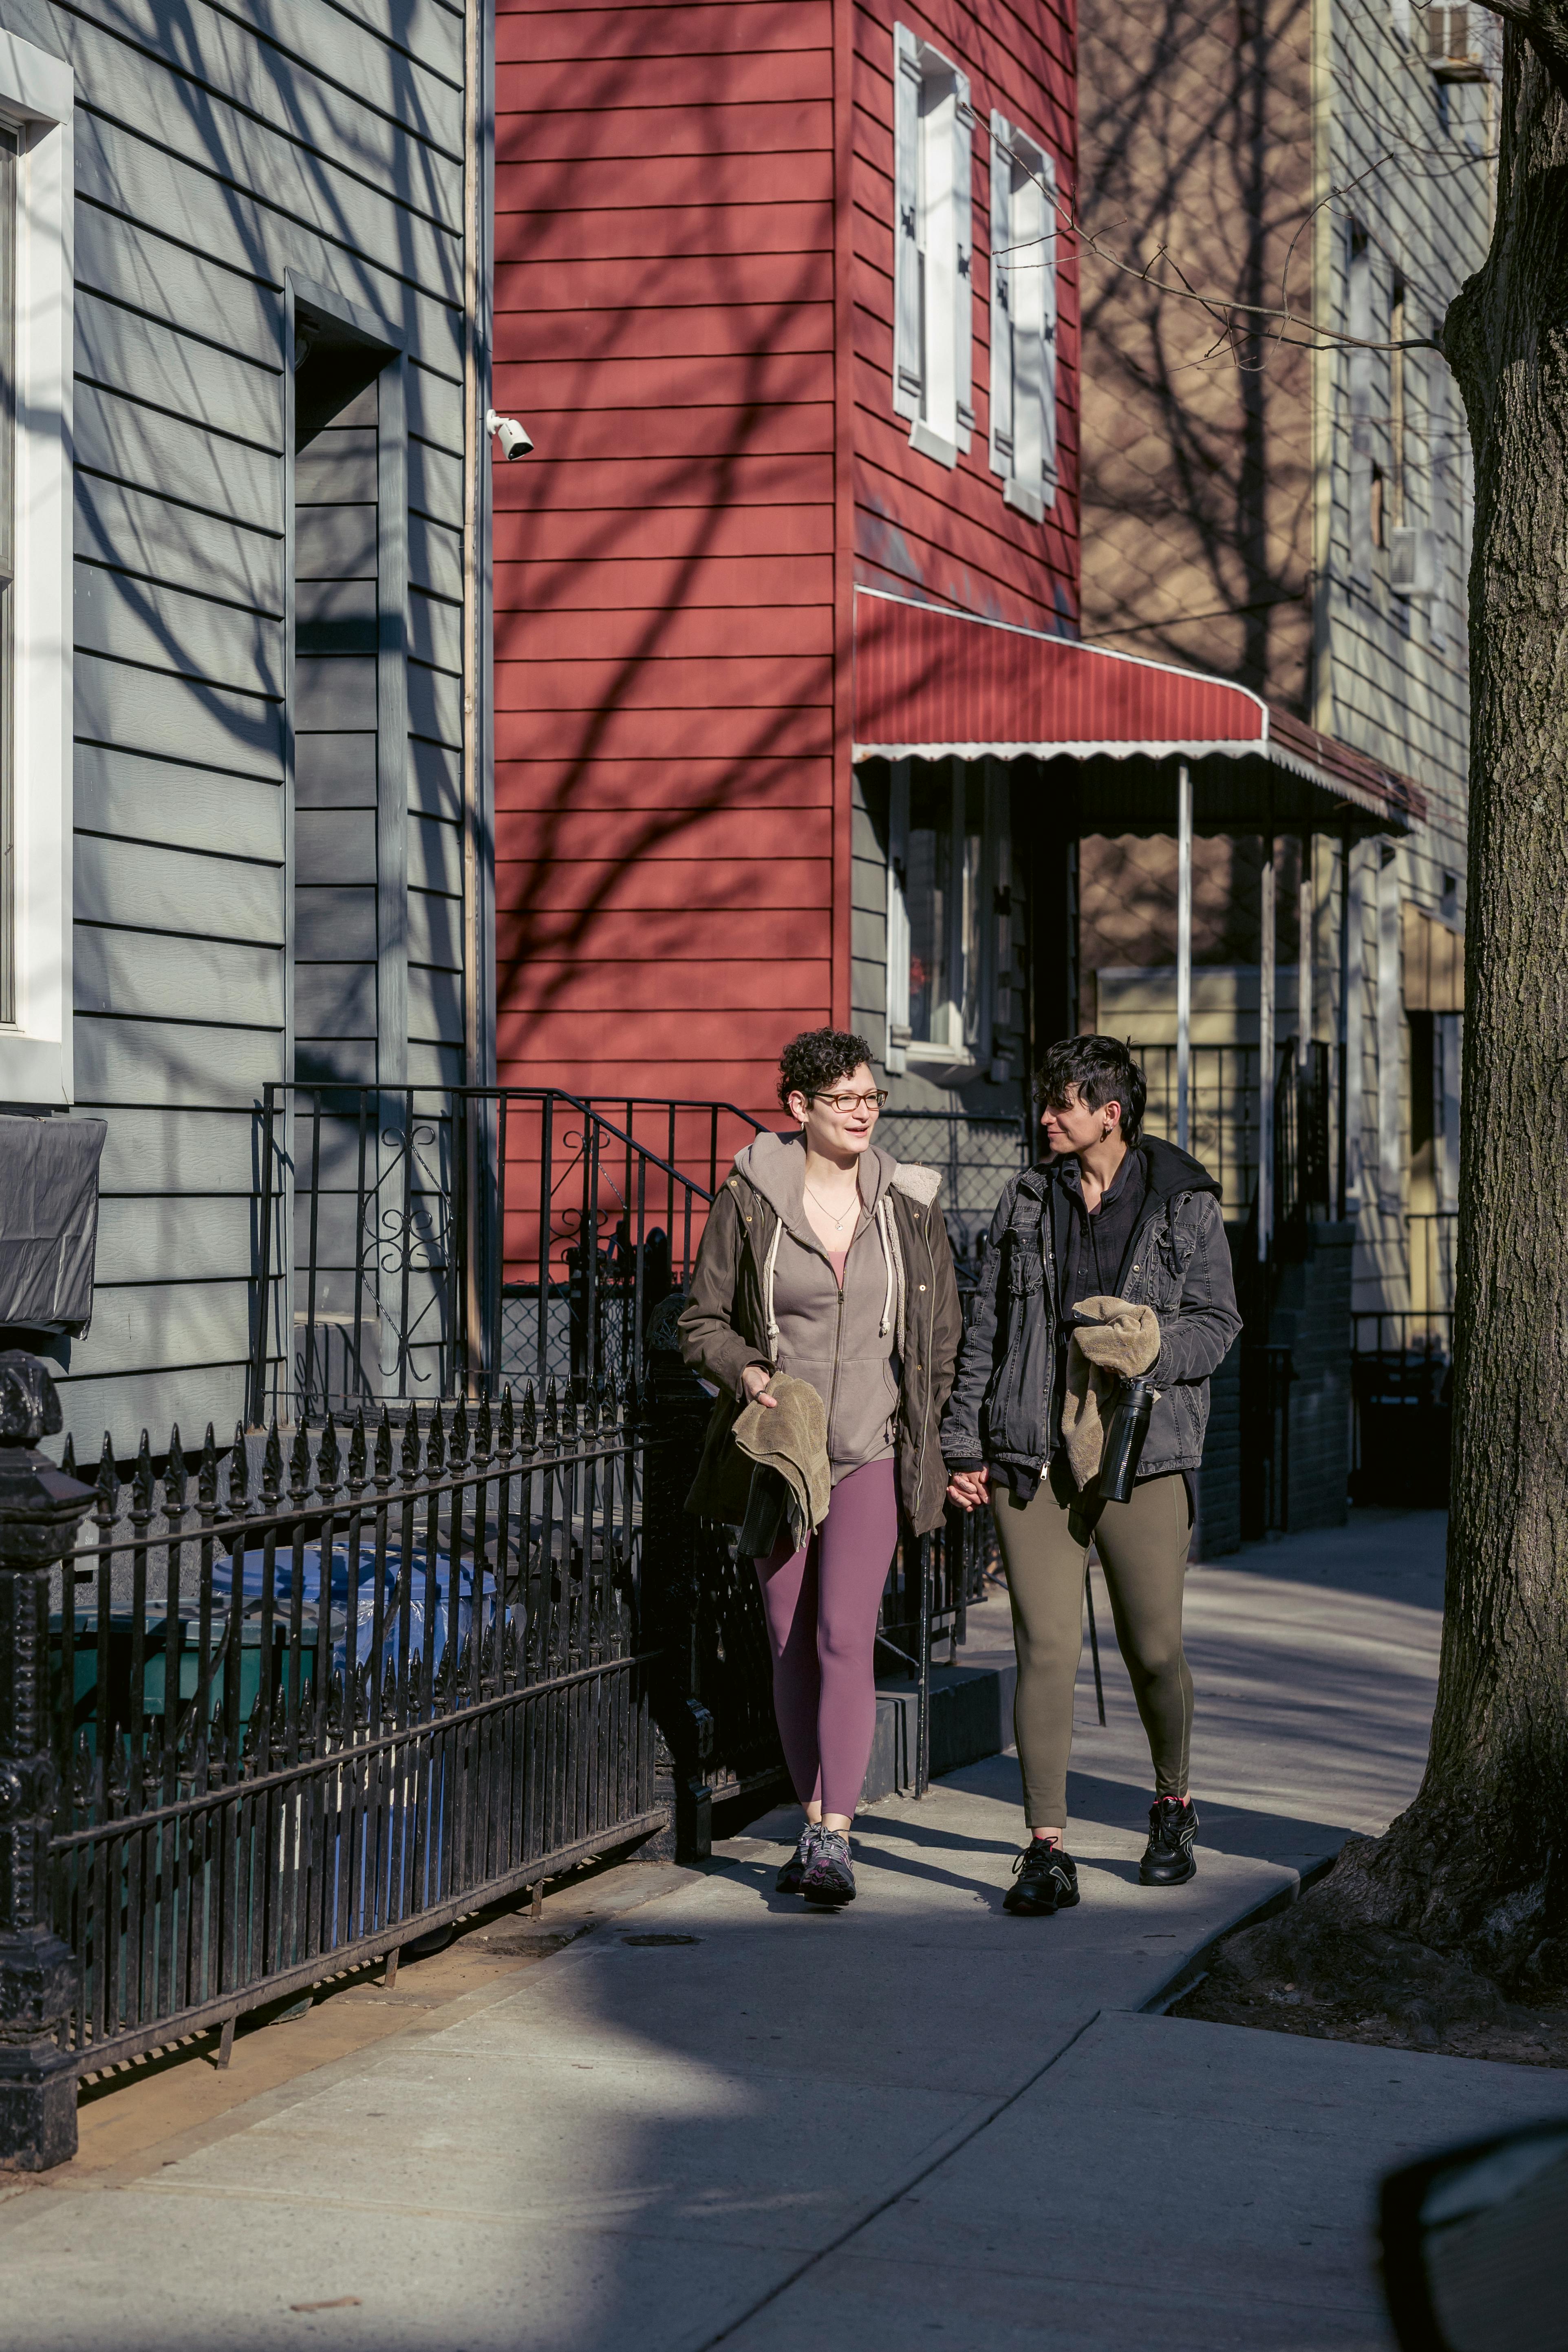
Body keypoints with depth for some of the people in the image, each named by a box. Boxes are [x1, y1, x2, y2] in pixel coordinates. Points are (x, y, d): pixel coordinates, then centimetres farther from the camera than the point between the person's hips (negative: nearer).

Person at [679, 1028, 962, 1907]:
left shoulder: (912, 1205, 3)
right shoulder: (750, 1198, -1)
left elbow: (944, 1337, 10)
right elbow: (702, 1322, 5)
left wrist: (940, 1452, 6)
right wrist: (743, 1370, -15)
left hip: (872, 1452, -1)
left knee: (844, 1636, -13)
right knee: (792, 1645, 7)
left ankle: (834, 1841, -14)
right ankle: (817, 1825, 20)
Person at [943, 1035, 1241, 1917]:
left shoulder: (1186, 1205, 3)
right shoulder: (1028, 1202, 11)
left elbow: (1218, 1320, 3)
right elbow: (987, 1329, 13)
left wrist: (1150, 1345, -17)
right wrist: (965, 1443, 9)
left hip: (1144, 1455, -2)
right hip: (1033, 1456, 2)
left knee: (1154, 1650, 6)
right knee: (1046, 1647, -6)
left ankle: (1174, 1806, 34)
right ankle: (1048, 1851, -4)